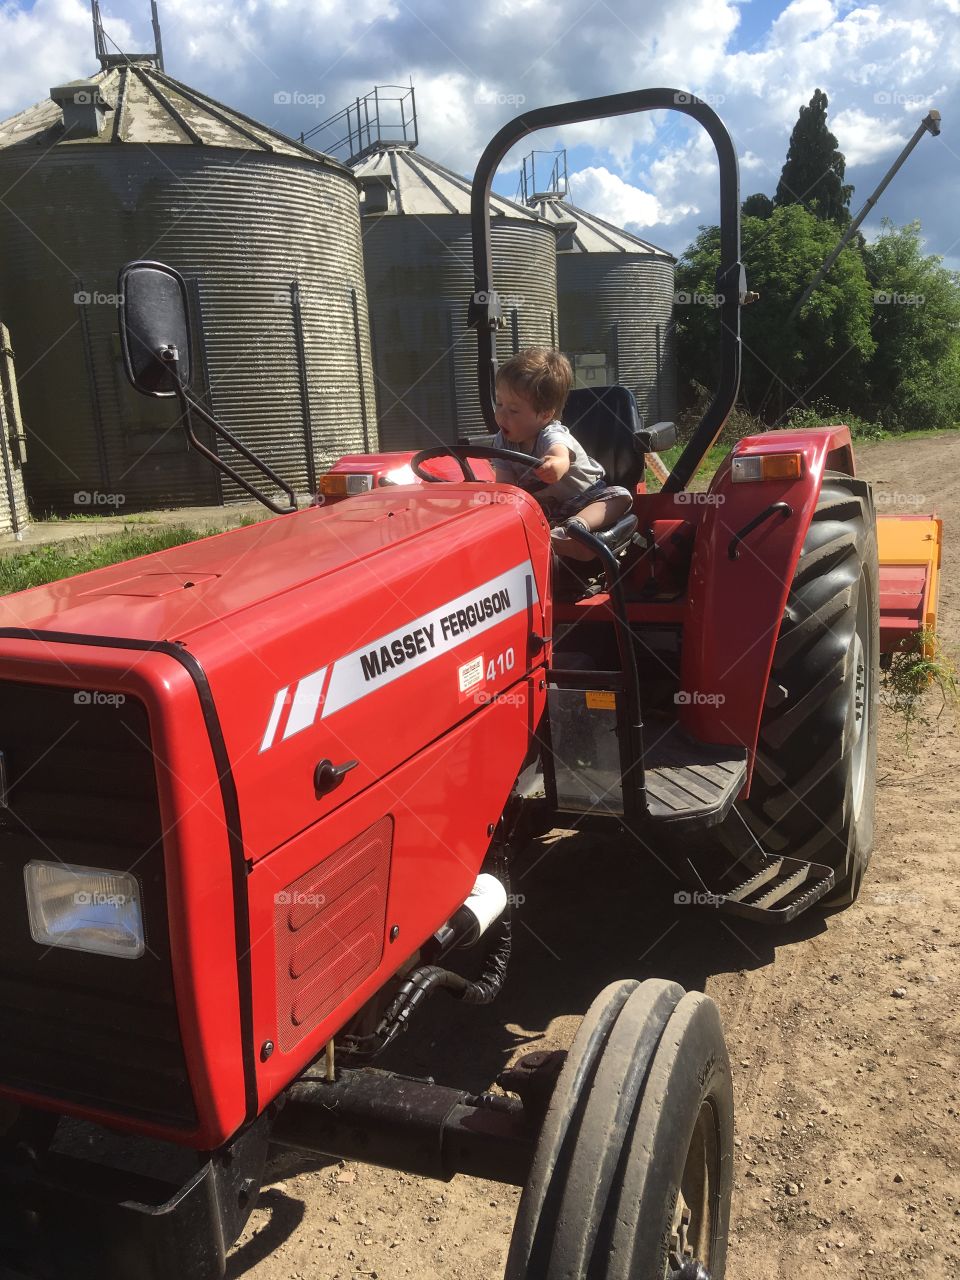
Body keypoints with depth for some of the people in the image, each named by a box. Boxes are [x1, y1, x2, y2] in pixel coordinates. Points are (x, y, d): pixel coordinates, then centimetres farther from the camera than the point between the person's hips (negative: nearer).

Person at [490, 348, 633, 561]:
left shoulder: (553, 435, -29)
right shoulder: (503, 441, -10)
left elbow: (561, 456, -55)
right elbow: (504, 484, -17)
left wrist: (555, 465, -81)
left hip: (586, 499, -4)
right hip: (542, 509, 4)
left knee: (620, 496, -30)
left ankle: (576, 525, -54)